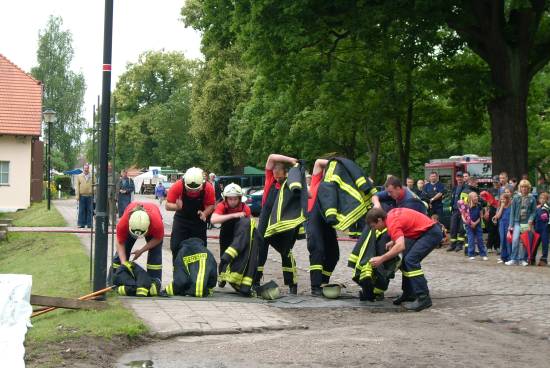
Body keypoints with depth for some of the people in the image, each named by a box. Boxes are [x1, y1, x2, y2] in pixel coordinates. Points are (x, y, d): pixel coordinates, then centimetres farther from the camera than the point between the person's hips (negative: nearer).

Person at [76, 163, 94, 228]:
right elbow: (77, 187, 7)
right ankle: (81, 224, 4)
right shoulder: (79, 176, 10)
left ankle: (89, 224, 6)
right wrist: (77, 196, -2)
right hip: (82, 196, 0)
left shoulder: (92, 176, 9)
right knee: (81, 210, 0)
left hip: (90, 196, 0)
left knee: (90, 210, 1)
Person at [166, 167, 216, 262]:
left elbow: (211, 205, -10)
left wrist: (205, 213, -31)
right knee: (176, 247, -4)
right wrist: (177, 206, -42)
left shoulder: (208, 188, -22)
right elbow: (168, 205, -19)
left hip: (198, 220, 1)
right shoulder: (177, 187, -25)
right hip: (181, 219, -1)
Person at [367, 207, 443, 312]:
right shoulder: (391, 214, 7)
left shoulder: (392, 223, -21)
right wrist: (393, 242, 15)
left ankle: (424, 298, -20)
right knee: (406, 260, 13)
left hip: (432, 233, -11)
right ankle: (409, 295, 21)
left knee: (410, 260, -20)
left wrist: (381, 259, -29)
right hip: (423, 231, 11)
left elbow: (400, 246, -34)